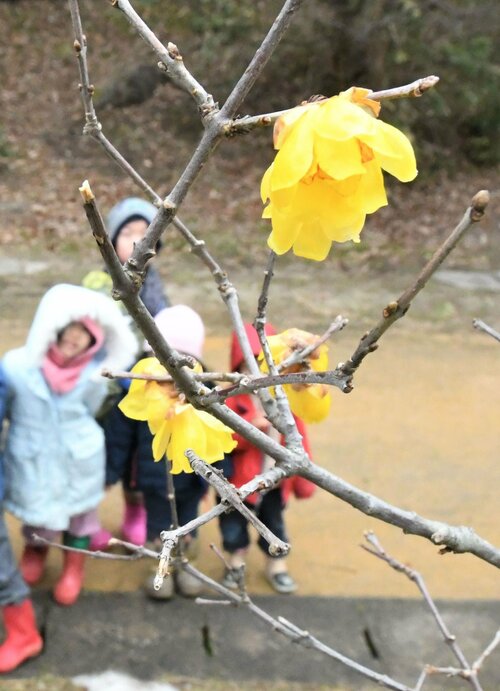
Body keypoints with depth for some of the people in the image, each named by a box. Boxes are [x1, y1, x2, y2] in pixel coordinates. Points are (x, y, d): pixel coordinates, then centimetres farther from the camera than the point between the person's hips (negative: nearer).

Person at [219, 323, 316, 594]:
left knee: (274, 521, 21)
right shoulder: (231, 399, -17)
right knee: (234, 521, 17)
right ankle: (236, 559, 41)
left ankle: (276, 563, 39)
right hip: (238, 480, -2)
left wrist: (303, 478, -1)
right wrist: (251, 426, -36)